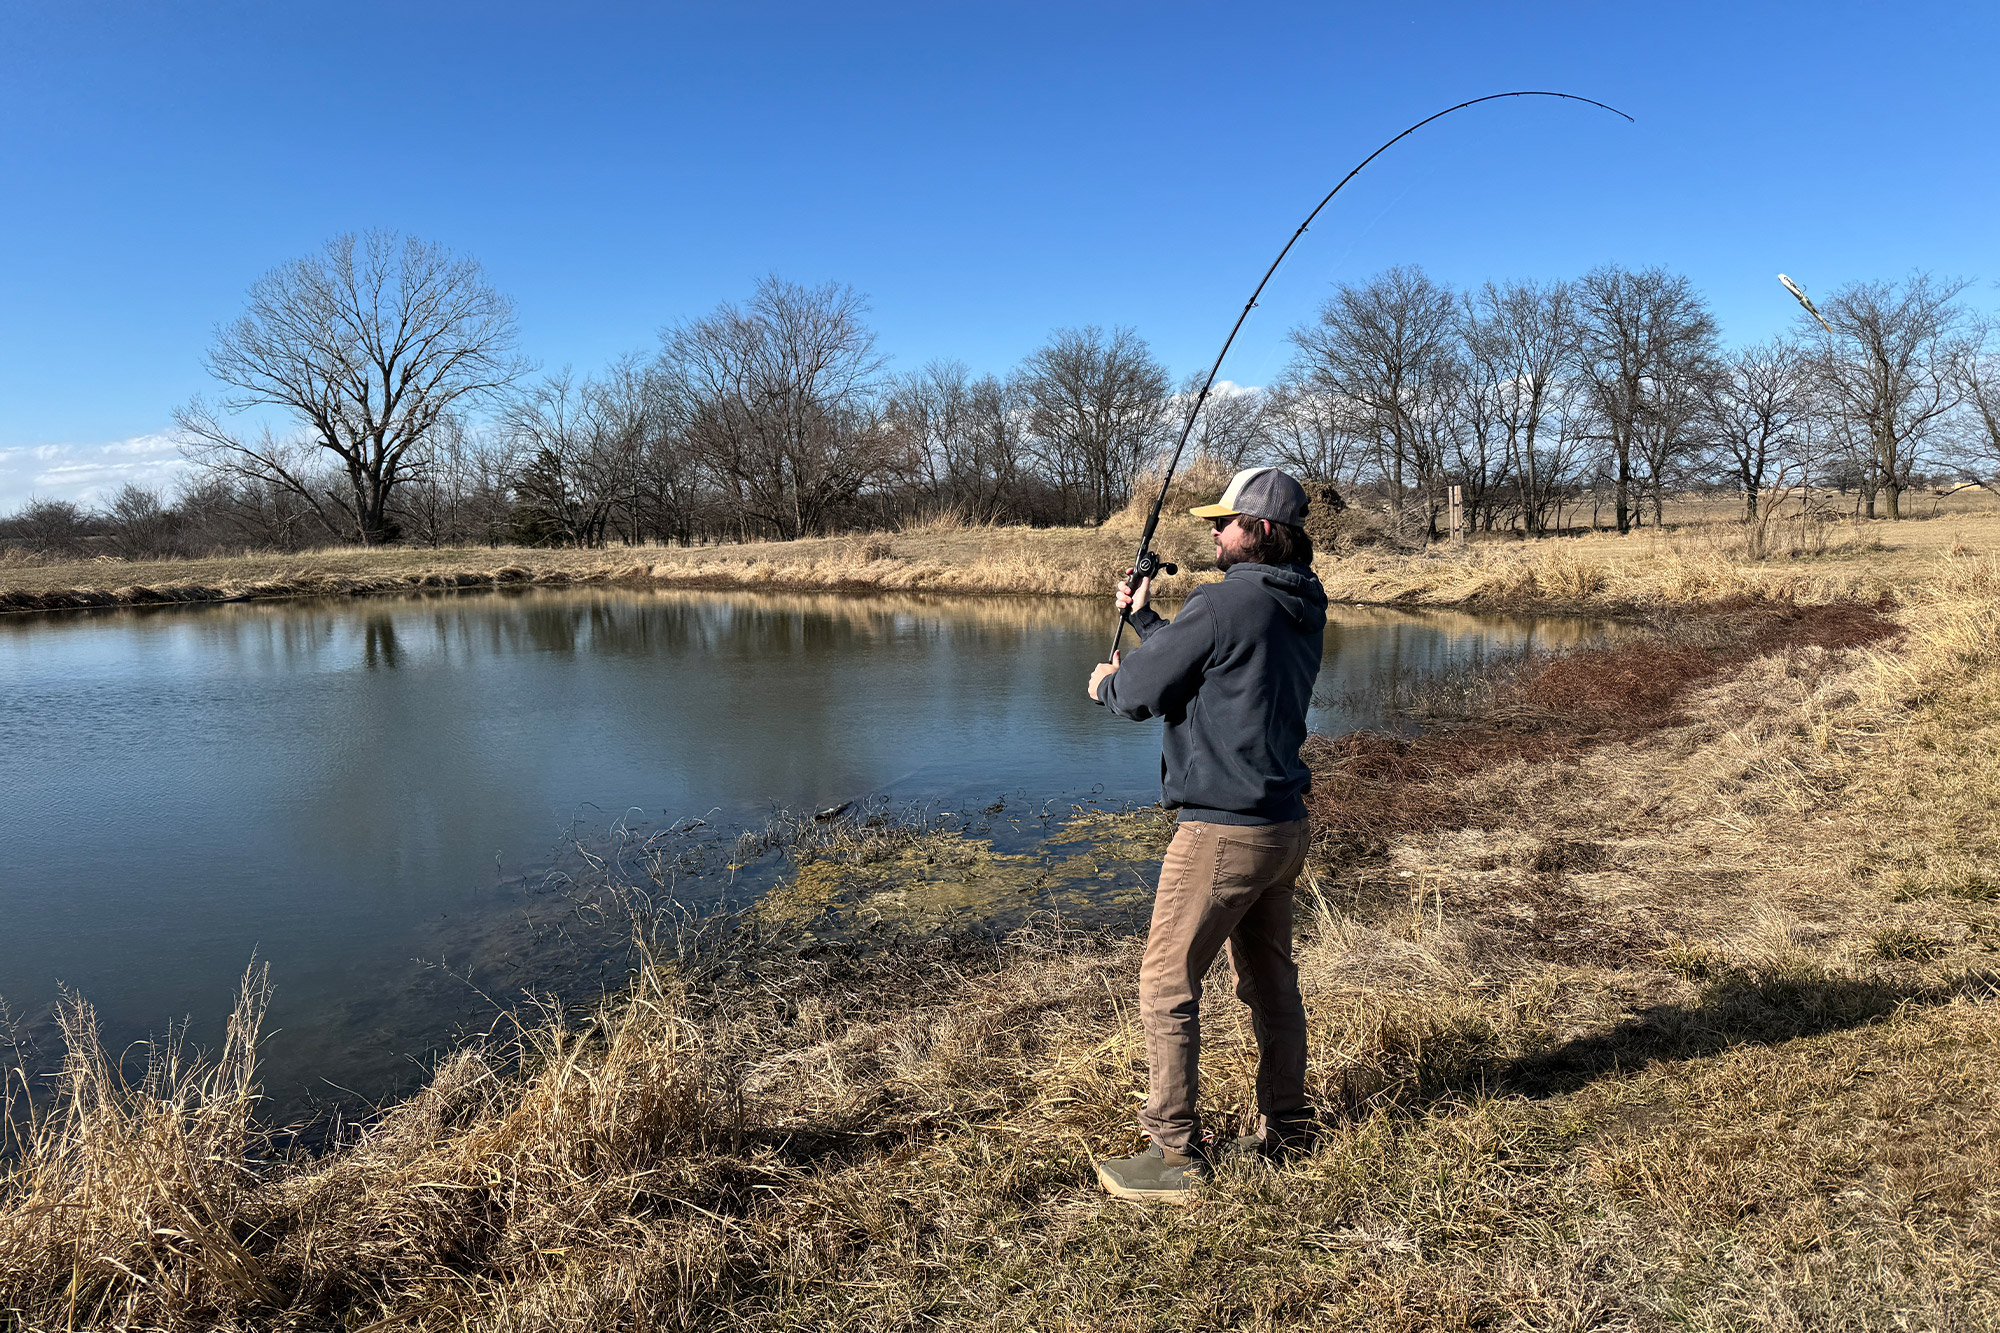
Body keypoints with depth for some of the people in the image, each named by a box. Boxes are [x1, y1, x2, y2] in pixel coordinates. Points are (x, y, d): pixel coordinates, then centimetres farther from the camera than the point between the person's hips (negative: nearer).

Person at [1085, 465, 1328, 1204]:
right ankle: (1284, 1125, 32)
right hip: (1283, 827, 9)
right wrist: (1146, 618, 19)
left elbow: (1140, 694, -12)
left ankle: (1175, 1155, 7)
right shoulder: (1304, 608, 11)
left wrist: (1106, 682, 9)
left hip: (1222, 832, -9)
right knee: (1270, 981, 19)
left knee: (1167, 987, 0)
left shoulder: (1226, 601, -17)